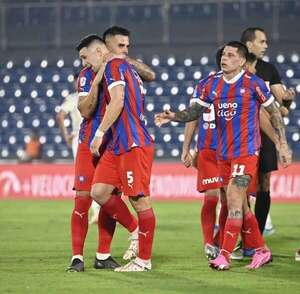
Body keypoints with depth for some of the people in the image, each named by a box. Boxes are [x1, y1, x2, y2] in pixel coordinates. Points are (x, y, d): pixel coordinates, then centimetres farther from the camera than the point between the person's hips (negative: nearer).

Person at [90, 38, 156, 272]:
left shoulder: (114, 66, -6)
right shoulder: (127, 68, 21)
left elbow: (118, 101, -17)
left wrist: (100, 133, -14)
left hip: (134, 145, -10)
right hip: (118, 145, 10)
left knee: (140, 200, -4)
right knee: (99, 191, 2)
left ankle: (144, 260, 1)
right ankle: (135, 230, 13)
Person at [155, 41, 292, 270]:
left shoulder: (253, 84, -7)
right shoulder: (213, 84, 6)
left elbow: (274, 113, 0)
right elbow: (196, 111, 12)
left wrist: (283, 144, -2)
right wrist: (173, 116, -5)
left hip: (246, 152, -6)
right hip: (224, 154, 6)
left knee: (234, 202, -13)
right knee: (240, 206, 10)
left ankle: (224, 256, -12)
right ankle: (262, 250, 23)